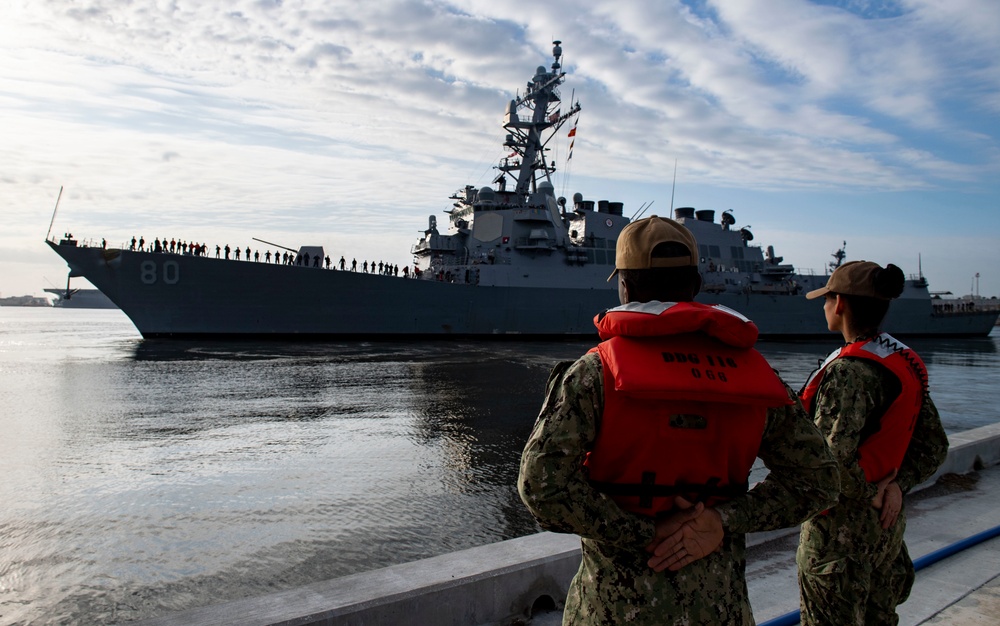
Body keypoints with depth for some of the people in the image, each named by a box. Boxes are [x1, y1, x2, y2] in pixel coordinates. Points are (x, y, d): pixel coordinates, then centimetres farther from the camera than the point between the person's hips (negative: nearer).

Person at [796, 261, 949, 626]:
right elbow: (935, 447, 10)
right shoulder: (905, 363, 5)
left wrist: (868, 496, -13)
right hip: (888, 522, 9)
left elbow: (833, 457, -31)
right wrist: (896, 486, -2)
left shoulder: (848, 370, -23)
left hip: (840, 523, -9)